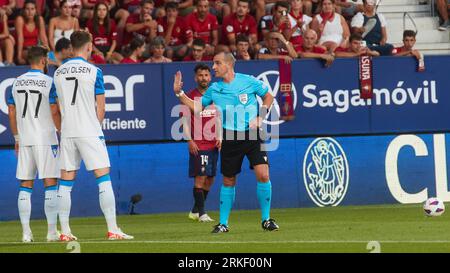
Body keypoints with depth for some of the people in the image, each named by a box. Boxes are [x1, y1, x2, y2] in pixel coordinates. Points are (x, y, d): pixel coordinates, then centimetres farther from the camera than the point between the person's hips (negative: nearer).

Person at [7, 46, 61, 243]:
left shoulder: (17, 83, 9)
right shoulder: (48, 82, -6)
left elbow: (11, 112, 11)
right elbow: (54, 111, -10)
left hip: (24, 140, 5)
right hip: (45, 139, -4)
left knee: (25, 186, 6)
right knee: (50, 184, -1)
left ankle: (26, 232, 2)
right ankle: (52, 231, -4)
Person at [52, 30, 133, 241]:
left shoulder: (58, 72, 7)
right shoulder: (93, 71, -6)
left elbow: (59, 107, 12)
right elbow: (100, 109, -3)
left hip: (67, 133, 4)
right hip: (90, 132, -4)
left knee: (66, 182, 9)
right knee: (103, 178, -2)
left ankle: (64, 231, 9)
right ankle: (112, 230, -6)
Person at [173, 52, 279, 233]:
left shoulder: (249, 81, -2)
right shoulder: (214, 89, 5)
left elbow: (268, 97, 9)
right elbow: (197, 107, 15)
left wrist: (260, 117, -4)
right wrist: (179, 93, 5)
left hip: (252, 136, -2)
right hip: (229, 138, 2)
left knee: (263, 175, -14)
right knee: (228, 181, 7)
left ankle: (266, 219, -1)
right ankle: (223, 223, 17)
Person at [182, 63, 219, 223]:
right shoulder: (190, 96, -3)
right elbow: (185, 121, -4)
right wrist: (189, 141, -13)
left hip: (213, 144, 6)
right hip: (198, 145, -6)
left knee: (210, 179, 7)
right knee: (200, 177, -11)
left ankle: (195, 211, 19)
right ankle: (201, 213, -9)